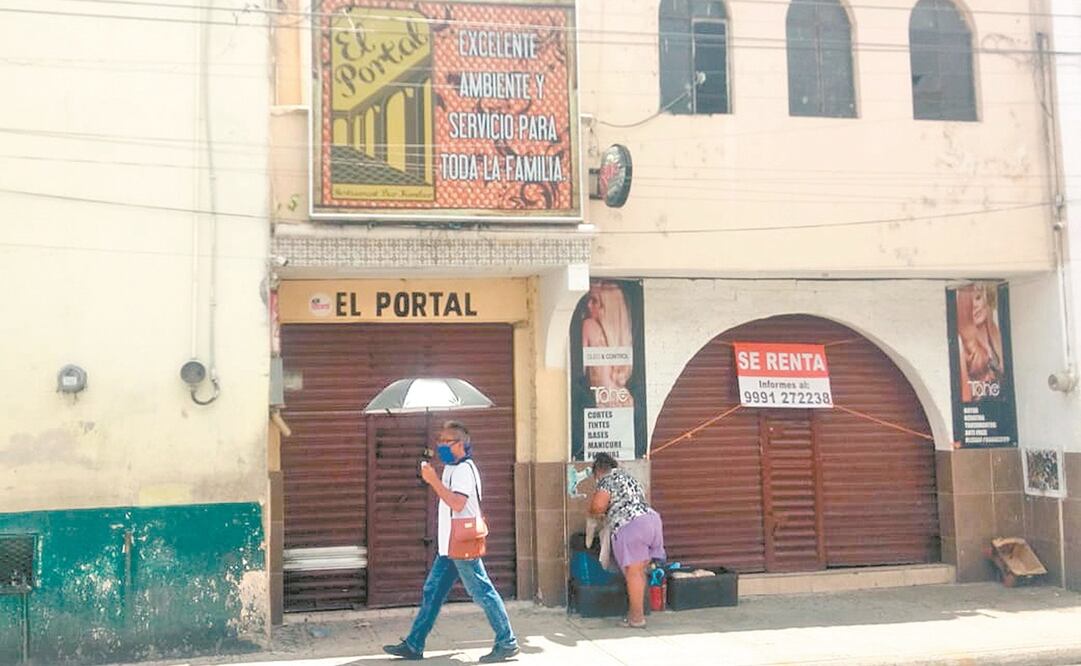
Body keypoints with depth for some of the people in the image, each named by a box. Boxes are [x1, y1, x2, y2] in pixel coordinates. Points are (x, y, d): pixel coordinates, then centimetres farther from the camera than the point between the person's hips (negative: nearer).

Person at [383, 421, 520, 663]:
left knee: (483, 593, -4)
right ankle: (413, 645, 15)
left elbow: (458, 503, -27)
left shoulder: (464, 469, -14)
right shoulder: (452, 468, 17)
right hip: (449, 545, 10)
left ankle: (507, 643, 4)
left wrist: (433, 480, -26)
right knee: (432, 593, 10)